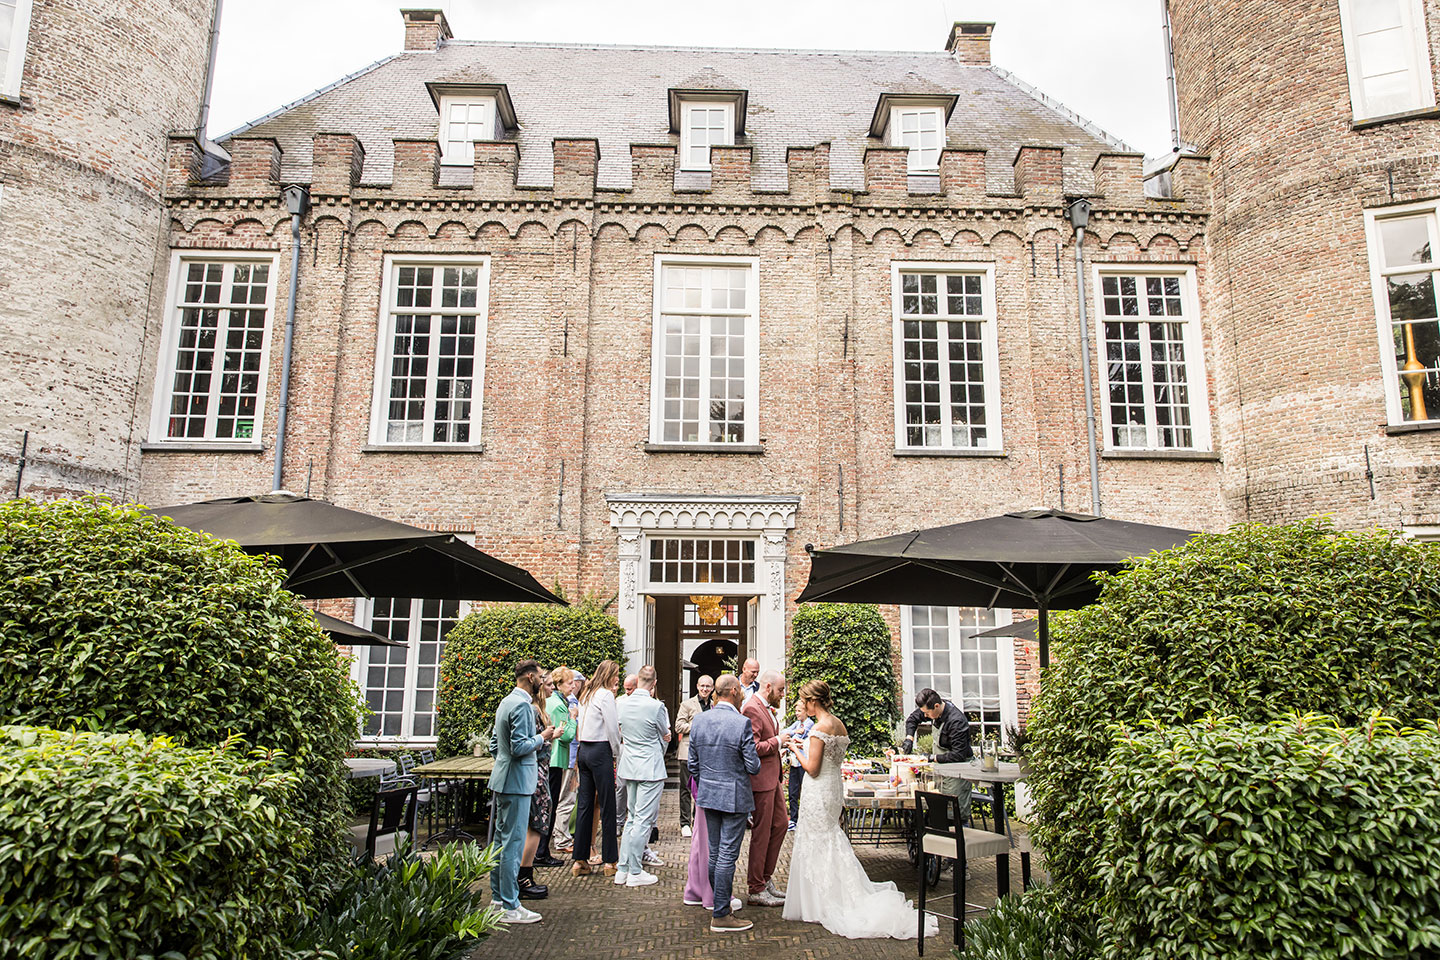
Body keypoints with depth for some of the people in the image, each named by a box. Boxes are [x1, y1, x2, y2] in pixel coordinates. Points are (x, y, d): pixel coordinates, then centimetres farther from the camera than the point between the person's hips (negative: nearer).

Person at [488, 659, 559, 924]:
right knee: (513, 843, -5)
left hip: (501, 780, 11)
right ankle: (510, 907, 0)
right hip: (516, 782, -11)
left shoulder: (507, 702, 13)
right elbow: (519, 747, -24)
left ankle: (497, 897, 26)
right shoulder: (522, 705, -18)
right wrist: (542, 738, -10)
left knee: (501, 840, 17)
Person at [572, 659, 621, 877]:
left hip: (584, 750, 8)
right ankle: (610, 861, 4)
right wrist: (618, 753, -1)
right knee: (607, 807, -1)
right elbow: (612, 729, -13)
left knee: (585, 806, 9)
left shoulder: (588, 695, 15)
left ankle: (580, 860, 12)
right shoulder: (606, 695, -10)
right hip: (600, 751, -8)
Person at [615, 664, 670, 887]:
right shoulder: (656, 706, -17)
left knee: (632, 817, 17)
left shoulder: (621, 703, -1)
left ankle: (623, 869, 19)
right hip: (650, 768, -6)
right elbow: (665, 733, 0)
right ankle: (635, 873, 5)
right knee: (643, 819, 0)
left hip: (629, 767, 6)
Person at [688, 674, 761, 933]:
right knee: (728, 855, 1)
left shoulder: (698, 721, 0)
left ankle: (718, 903, 29)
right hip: (734, 797, -6)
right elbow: (753, 766, -14)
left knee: (715, 853, 17)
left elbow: (693, 763, 7)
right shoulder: (742, 724, -18)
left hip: (708, 795, 6)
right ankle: (720, 916, 7)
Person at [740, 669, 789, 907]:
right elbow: (752, 748, -26)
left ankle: (766, 878, 27)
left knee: (781, 825, 15)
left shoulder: (766, 708, 13)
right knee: (761, 833, -1)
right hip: (760, 780, -10)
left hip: (773, 778, 10)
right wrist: (777, 741, -15)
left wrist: (783, 743, 10)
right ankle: (756, 889, 12)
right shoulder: (752, 709, -19)